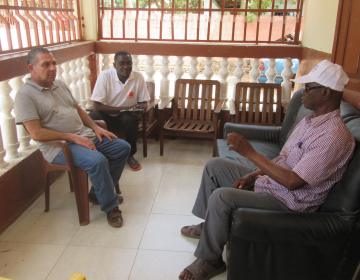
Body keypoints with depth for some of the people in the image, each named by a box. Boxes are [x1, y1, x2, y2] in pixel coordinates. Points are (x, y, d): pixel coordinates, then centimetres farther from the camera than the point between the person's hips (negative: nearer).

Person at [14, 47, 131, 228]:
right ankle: (110, 206, -11)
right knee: (97, 161, -33)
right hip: (59, 146, -8)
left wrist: (95, 127, 6)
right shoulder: (26, 95, -10)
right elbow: (37, 134, -18)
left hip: (85, 136, 9)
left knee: (123, 148, 0)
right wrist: (72, 137, -21)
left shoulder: (60, 85, 15)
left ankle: (98, 192, 11)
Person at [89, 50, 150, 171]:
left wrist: (141, 107, -25)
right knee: (93, 117, -32)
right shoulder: (105, 76, -16)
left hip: (125, 116, 1)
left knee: (131, 120, -33)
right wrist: (124, 109, -27)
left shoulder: (138, 77, -9)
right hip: (107, 116, -1)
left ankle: (130, 155, -7)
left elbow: (143, 102, 1)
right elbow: (97, 106, -20)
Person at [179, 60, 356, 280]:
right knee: (214, 165, 10)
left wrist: (250, 153, -28)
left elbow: (293, 182, -30)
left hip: (289, 200, -10)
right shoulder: (311, 120, 7)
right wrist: (253, 175, 1)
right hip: (268, 180, 10)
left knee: (221, 197, -27)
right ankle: (208, 226, 23)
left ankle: (211, 261, -4)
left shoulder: (334, 137, -26)